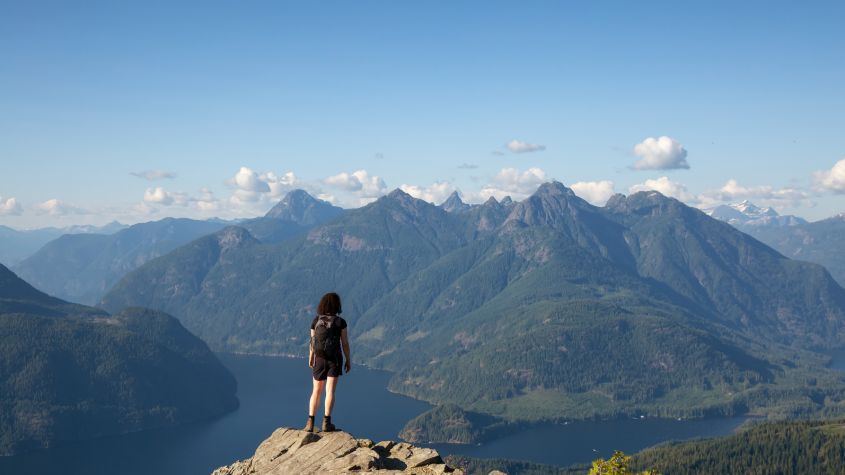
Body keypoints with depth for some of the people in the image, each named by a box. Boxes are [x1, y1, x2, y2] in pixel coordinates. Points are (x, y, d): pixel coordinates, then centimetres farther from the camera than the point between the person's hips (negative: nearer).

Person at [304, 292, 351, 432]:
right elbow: (345, 343, -6)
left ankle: (310, 422, 3)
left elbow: (312, 342, 5)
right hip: (335, 359, -2)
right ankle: (326, 422, -7)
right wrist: (348, 360, 5)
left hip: (320, 359, 2)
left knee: (316, 391, 10)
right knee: (330, 391, -2)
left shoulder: (316, 321, -1)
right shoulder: (340, 322, -8)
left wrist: (310, 358, 20)